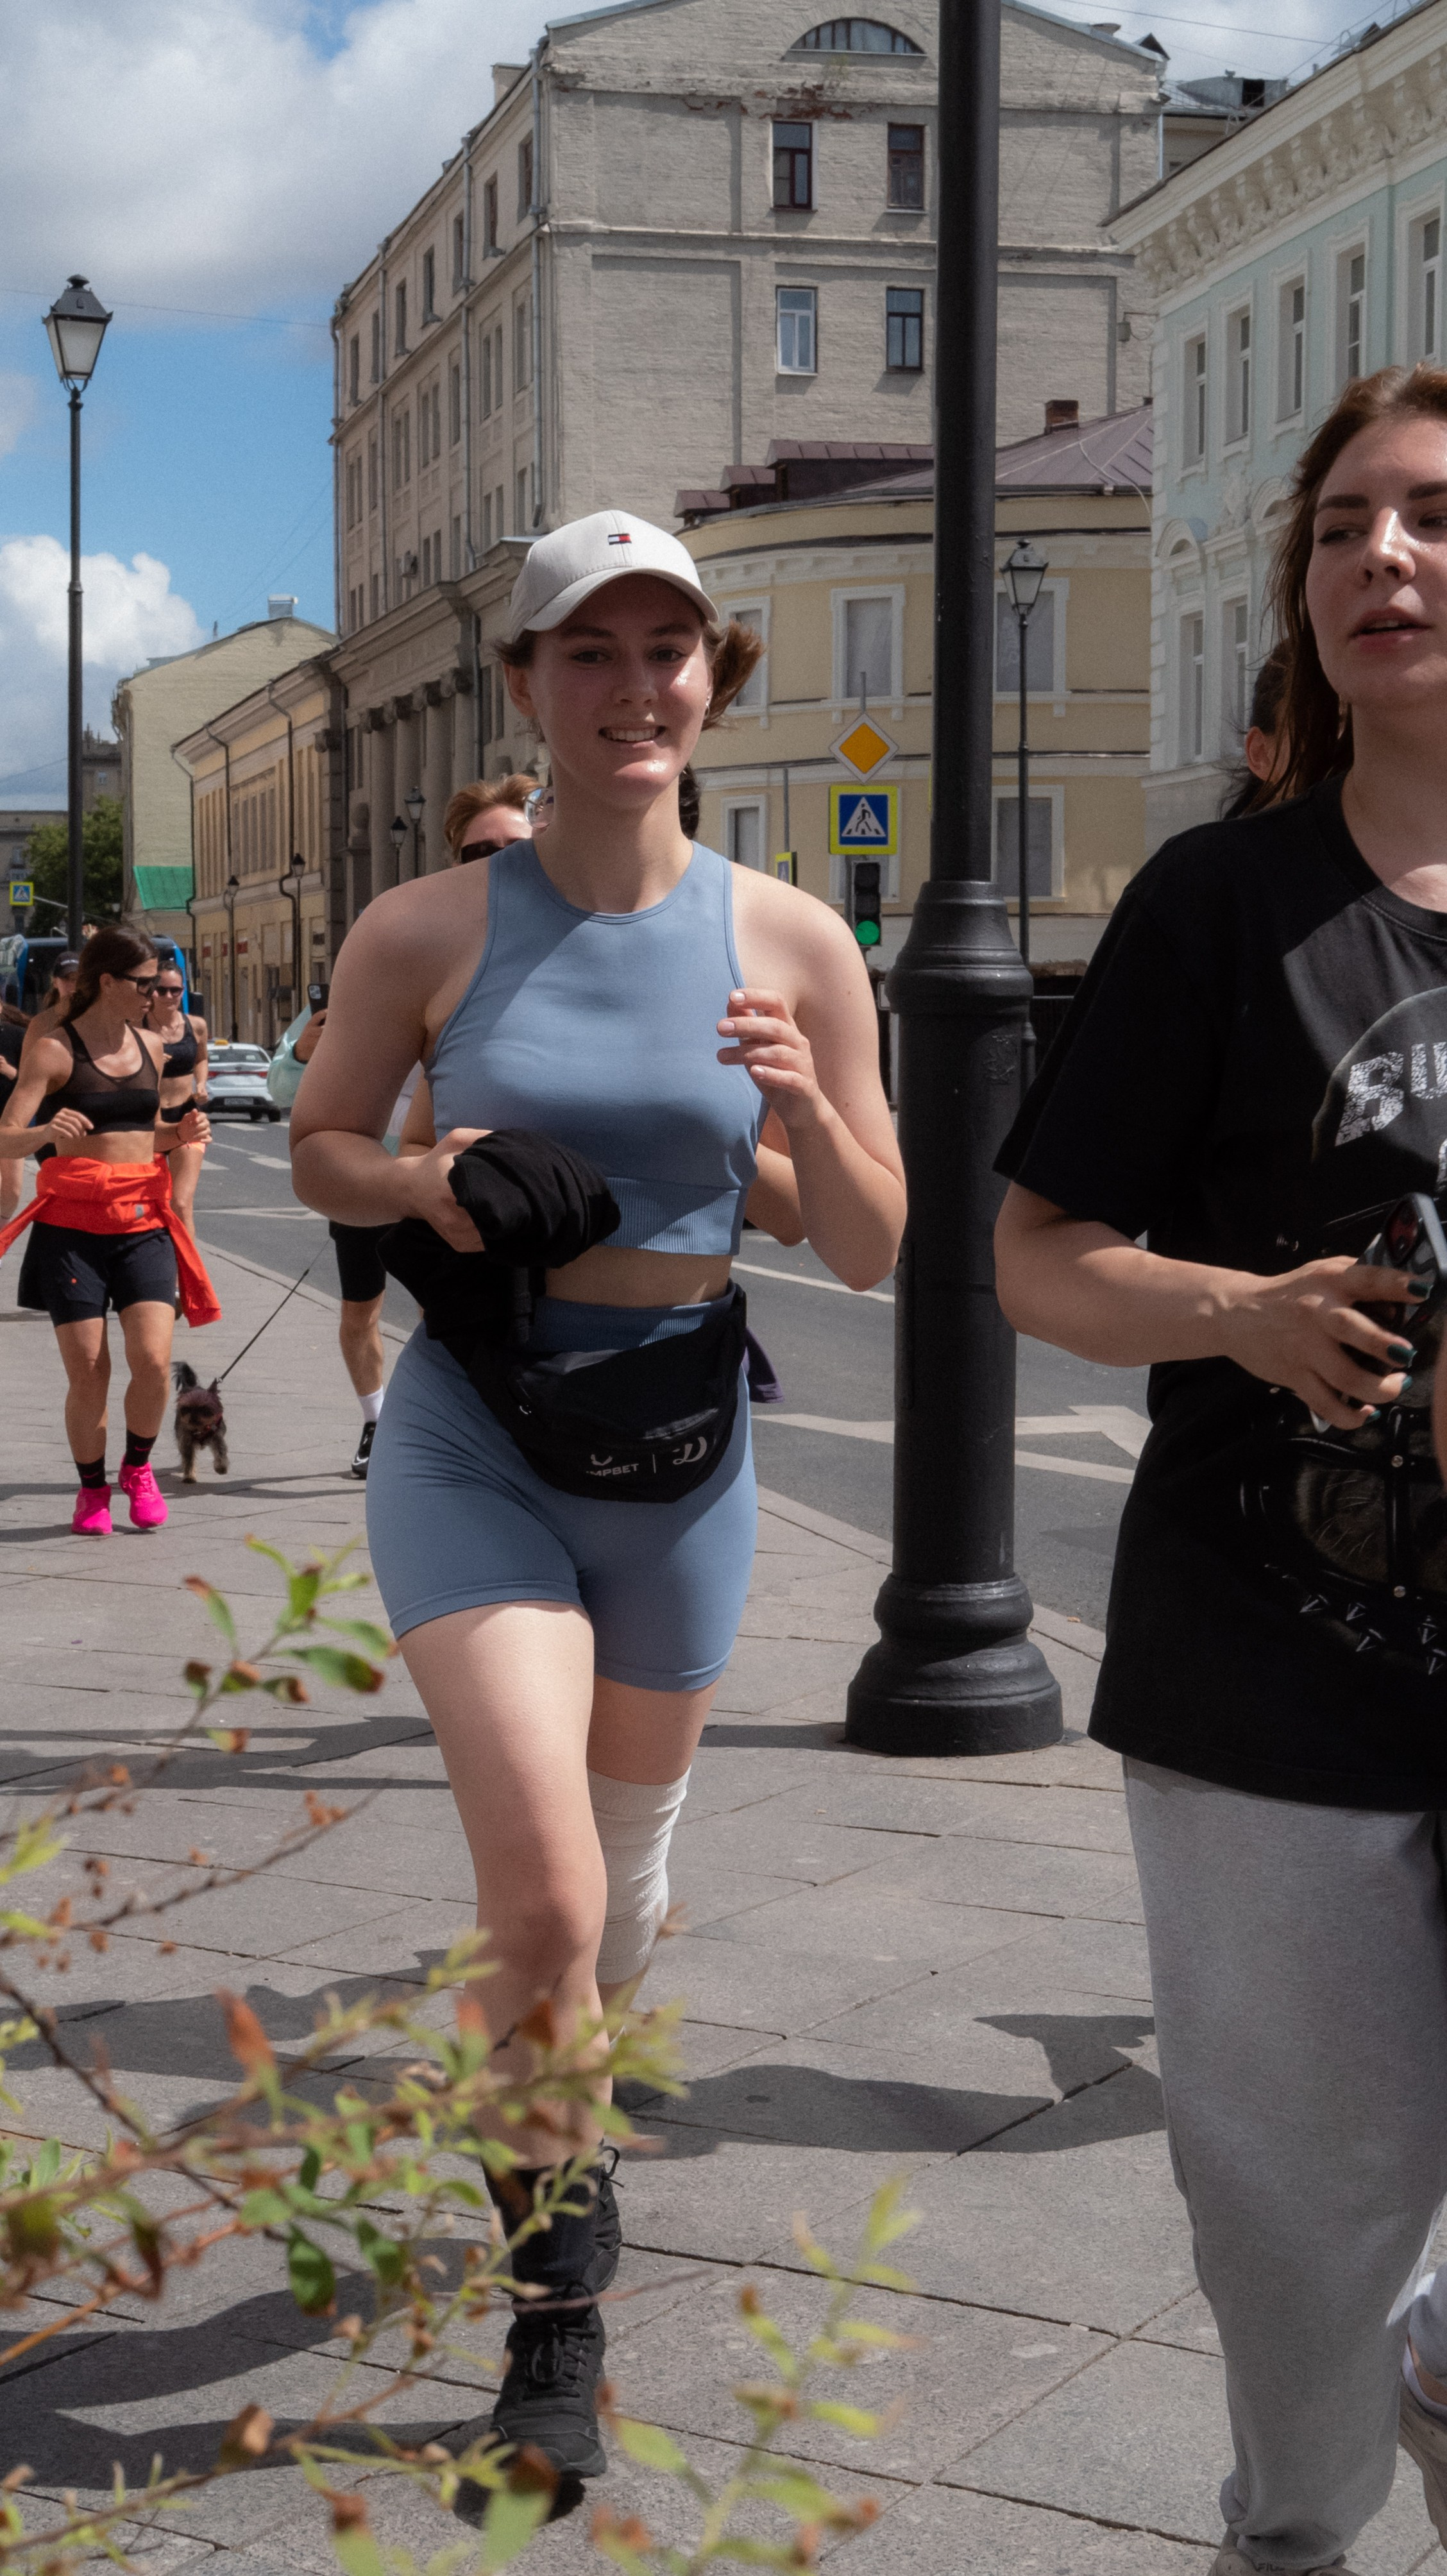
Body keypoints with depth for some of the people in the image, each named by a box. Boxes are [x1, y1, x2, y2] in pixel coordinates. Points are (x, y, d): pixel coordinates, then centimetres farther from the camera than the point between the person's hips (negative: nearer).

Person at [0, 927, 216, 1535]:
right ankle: (92, 1488, 20)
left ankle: (138, 1467, 15)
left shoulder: (150, 1046, 13)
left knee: (153, 1359, -11)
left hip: (144, 1218, 4)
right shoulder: (54, 1051, -4)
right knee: (87, 1372, -2)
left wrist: (182, 1134, 5)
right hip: (73, 1222, -4)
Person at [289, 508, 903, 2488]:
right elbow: (319, 1147, 8)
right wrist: (421, 1180, -14)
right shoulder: (427, 933, -7)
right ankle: (556, 2320, 3)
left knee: (627, 1877, 20)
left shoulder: (792, 942, -4)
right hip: (475, 1441, -2)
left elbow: (874, 1255, -1)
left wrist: (802, 1101, -20)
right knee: (544, 1897, -18)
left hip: (682, 1446, 3)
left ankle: (564, 2132, 52)